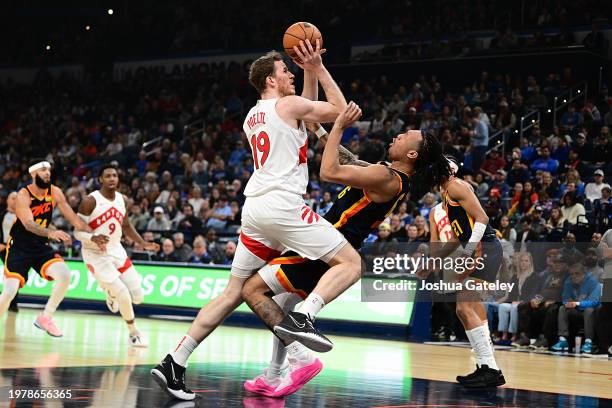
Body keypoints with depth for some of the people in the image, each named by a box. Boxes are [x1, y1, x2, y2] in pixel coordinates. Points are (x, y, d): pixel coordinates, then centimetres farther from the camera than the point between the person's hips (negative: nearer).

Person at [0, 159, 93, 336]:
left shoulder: (55, 192, -4)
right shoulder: (23, 195, -20)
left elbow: (73, 218, 0)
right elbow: (29, 224, -34)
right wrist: (51, 233, -51)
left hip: (41, 247, 5)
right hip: (19, 248, -5)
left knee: (64, 275, -17)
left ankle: (45, 318, -1)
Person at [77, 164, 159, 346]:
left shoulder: (123, 200, 3)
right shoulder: (90, 201, -16)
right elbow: (78, 231, -14)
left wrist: (143, 244, 7)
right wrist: (93, 238, -34)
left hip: (117, 251, 6)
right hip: (97, 255, -6)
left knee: (138, 296, 2)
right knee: (124, 296, -14)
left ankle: (111, 292, 35)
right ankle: (134, 334, 9)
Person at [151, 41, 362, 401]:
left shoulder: (252, 117, 25)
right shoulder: (288, 104, 1)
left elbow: (307, 113, 38)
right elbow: (341, 111, 8)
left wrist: (311, 74, 31)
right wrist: (318, 68, 14)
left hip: (255, 208, 8)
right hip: (283, 205, -8)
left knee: (233, 293, 10)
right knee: (351, 262, -1)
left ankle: (174, 363, 4)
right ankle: (305, 317, -23)